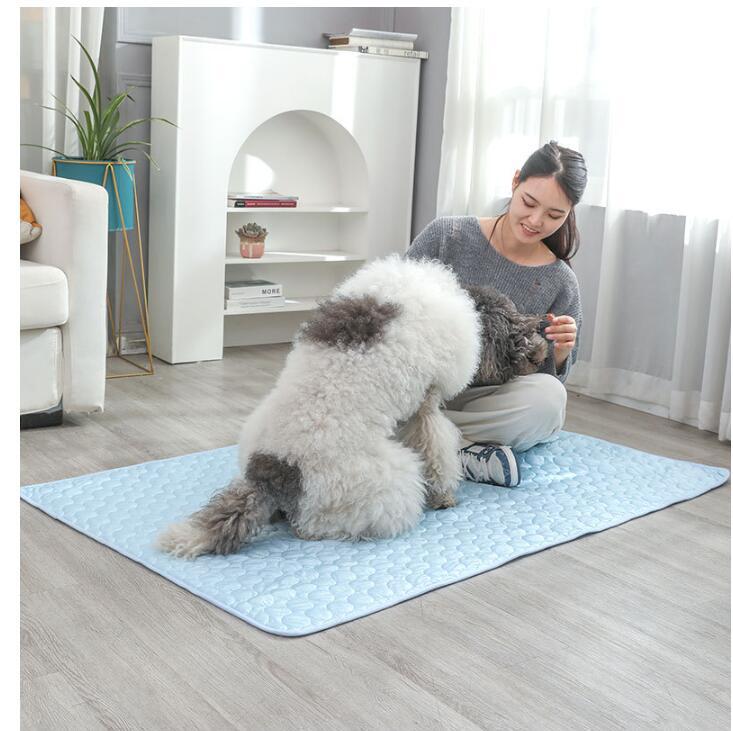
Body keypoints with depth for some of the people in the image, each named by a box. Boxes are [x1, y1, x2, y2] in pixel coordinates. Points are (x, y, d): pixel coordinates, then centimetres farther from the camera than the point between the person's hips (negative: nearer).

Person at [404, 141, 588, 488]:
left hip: (492, 406, 1)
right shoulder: (446, 235, -4)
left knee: (548, 396, -33)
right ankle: (465, 451, -24)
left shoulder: (560, 284, -1)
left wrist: (560, 352, -18)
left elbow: (551, 379, 4)